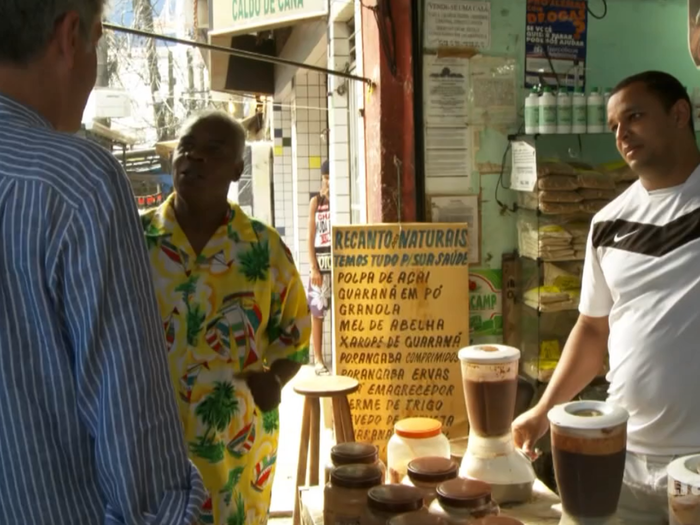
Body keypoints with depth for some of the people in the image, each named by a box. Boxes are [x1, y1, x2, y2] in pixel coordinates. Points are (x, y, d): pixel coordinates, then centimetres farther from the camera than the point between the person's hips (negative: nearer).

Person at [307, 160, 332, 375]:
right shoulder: (316, 201, 5)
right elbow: (311, 237, 1)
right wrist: (314, 267, -5)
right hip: (321, 260, 0)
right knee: (317, 311, 2)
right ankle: (318, 359, 9)